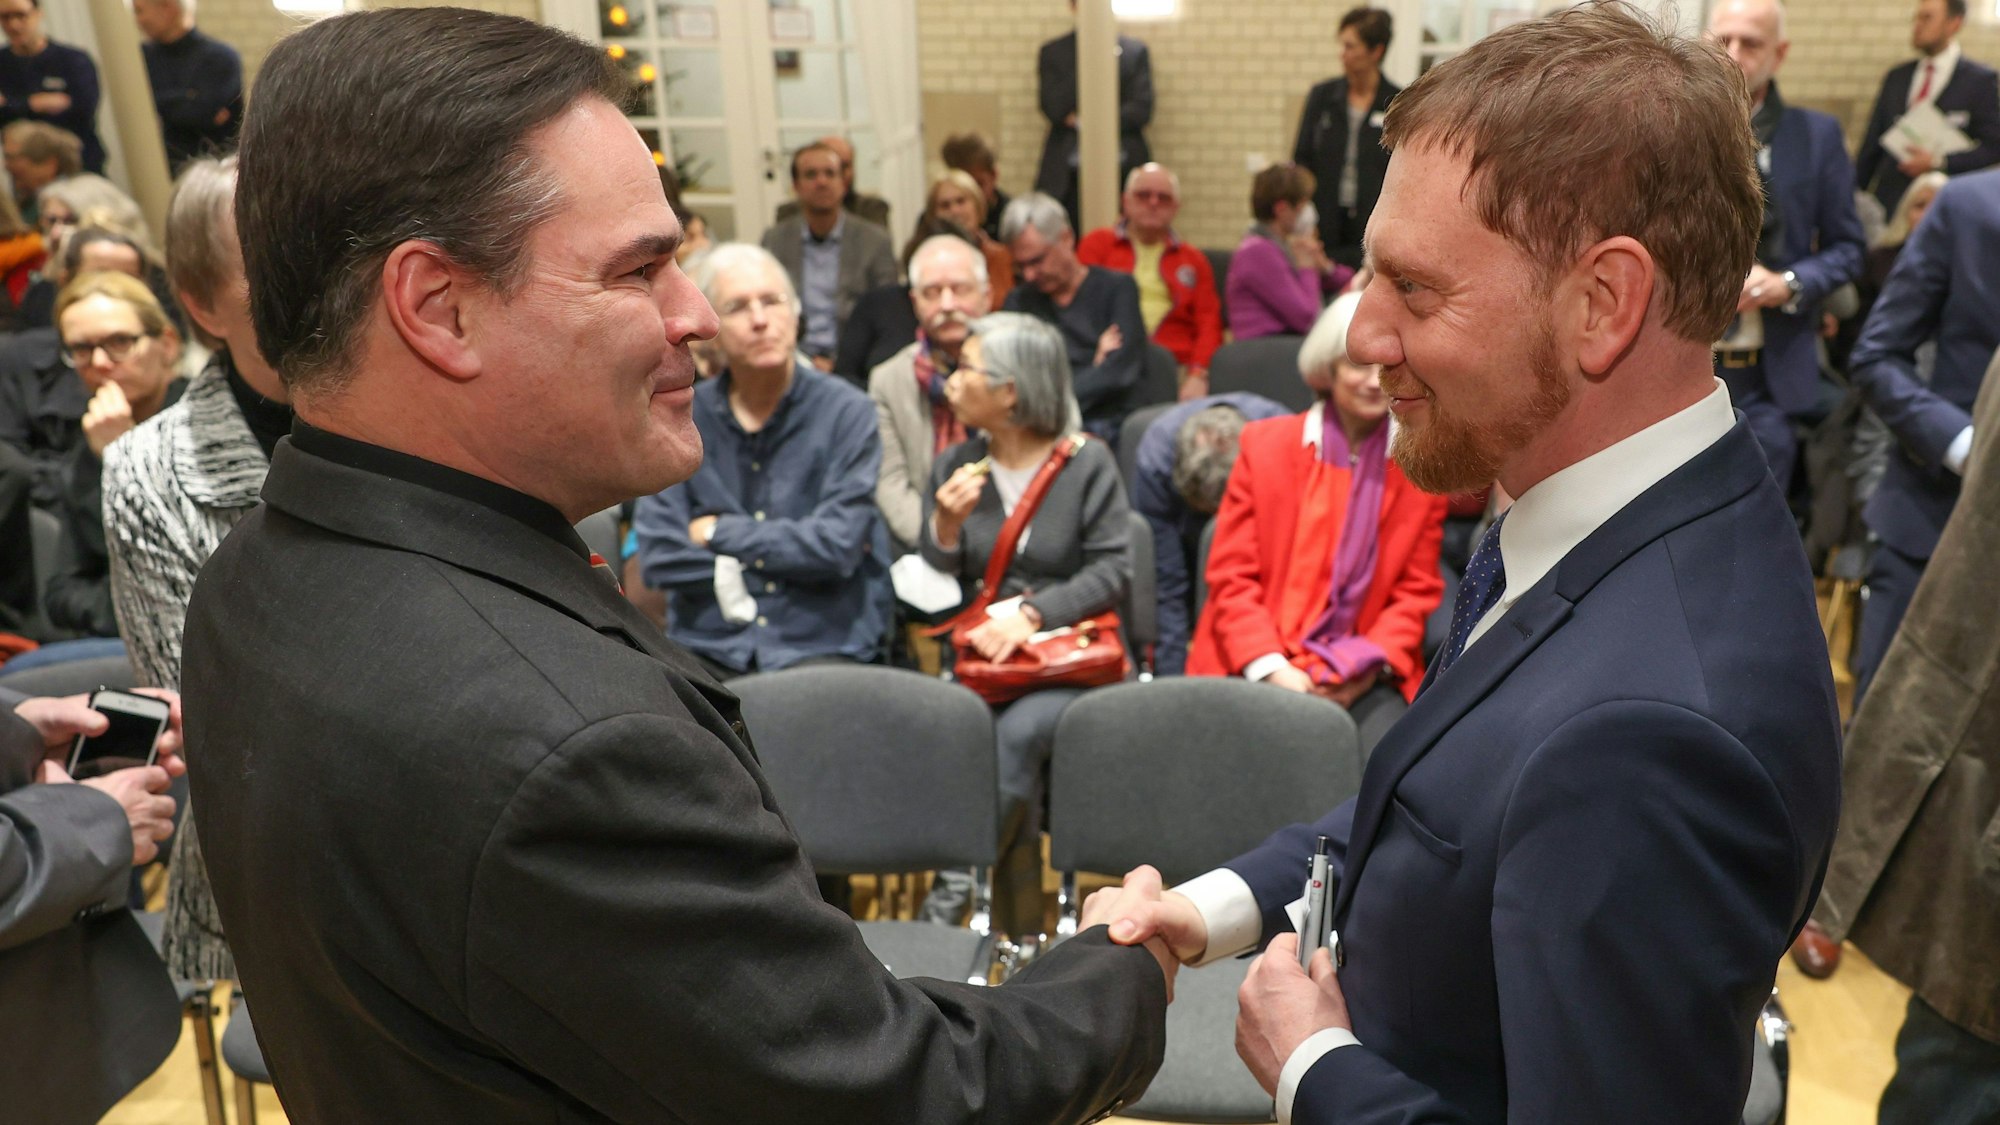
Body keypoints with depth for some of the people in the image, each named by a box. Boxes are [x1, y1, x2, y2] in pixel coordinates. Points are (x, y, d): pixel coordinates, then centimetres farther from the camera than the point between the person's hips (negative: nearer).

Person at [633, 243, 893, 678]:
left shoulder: (846, 412, 0)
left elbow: (838, 544, -11)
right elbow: (658, 558, -3)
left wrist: (720, 532, -4)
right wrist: (783, 555, -6)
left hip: (822, 645, -2)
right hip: (709, 647, 2)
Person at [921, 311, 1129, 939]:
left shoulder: (1087, 464, 2)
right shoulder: (954, 466, 11)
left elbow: (1112, 569, -6)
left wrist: (1033, 614, -18)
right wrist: (945, 524, -11)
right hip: (982, 656, 3)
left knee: (1016, 732, -32)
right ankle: (1020, 930, -15)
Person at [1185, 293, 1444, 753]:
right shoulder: (1264, 444, 5)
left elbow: (1418, 590, 10)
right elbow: (1230, 576, 3)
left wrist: (1371, 665, -8)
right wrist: (1270, 668, -11)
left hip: (1364, 676, 1)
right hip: (1256, 668, -1)